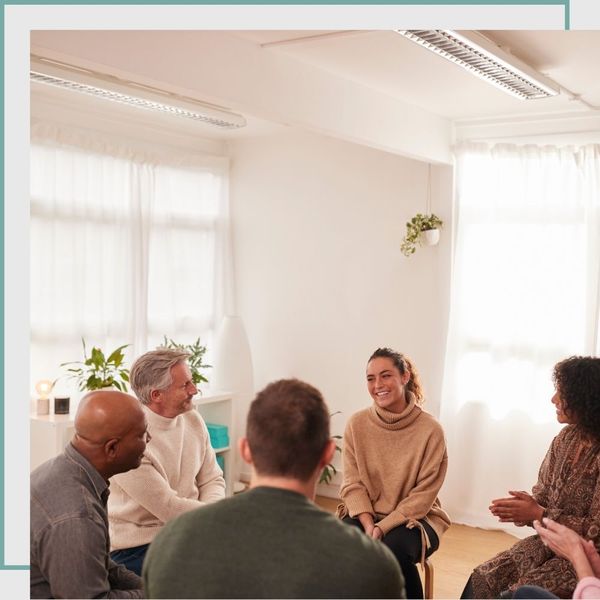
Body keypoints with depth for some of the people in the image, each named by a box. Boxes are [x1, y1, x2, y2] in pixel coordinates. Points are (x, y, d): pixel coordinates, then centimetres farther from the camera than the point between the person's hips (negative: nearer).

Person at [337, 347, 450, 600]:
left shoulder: (430, 429, -12)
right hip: (365, 514, 2)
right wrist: (368, 525, -19)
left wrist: (383, 528, -21)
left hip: (412, 518, -2)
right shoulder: (357, 424, -4)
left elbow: (423, 495, -12)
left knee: (393, 549, -34)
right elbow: (353, 484, -3)